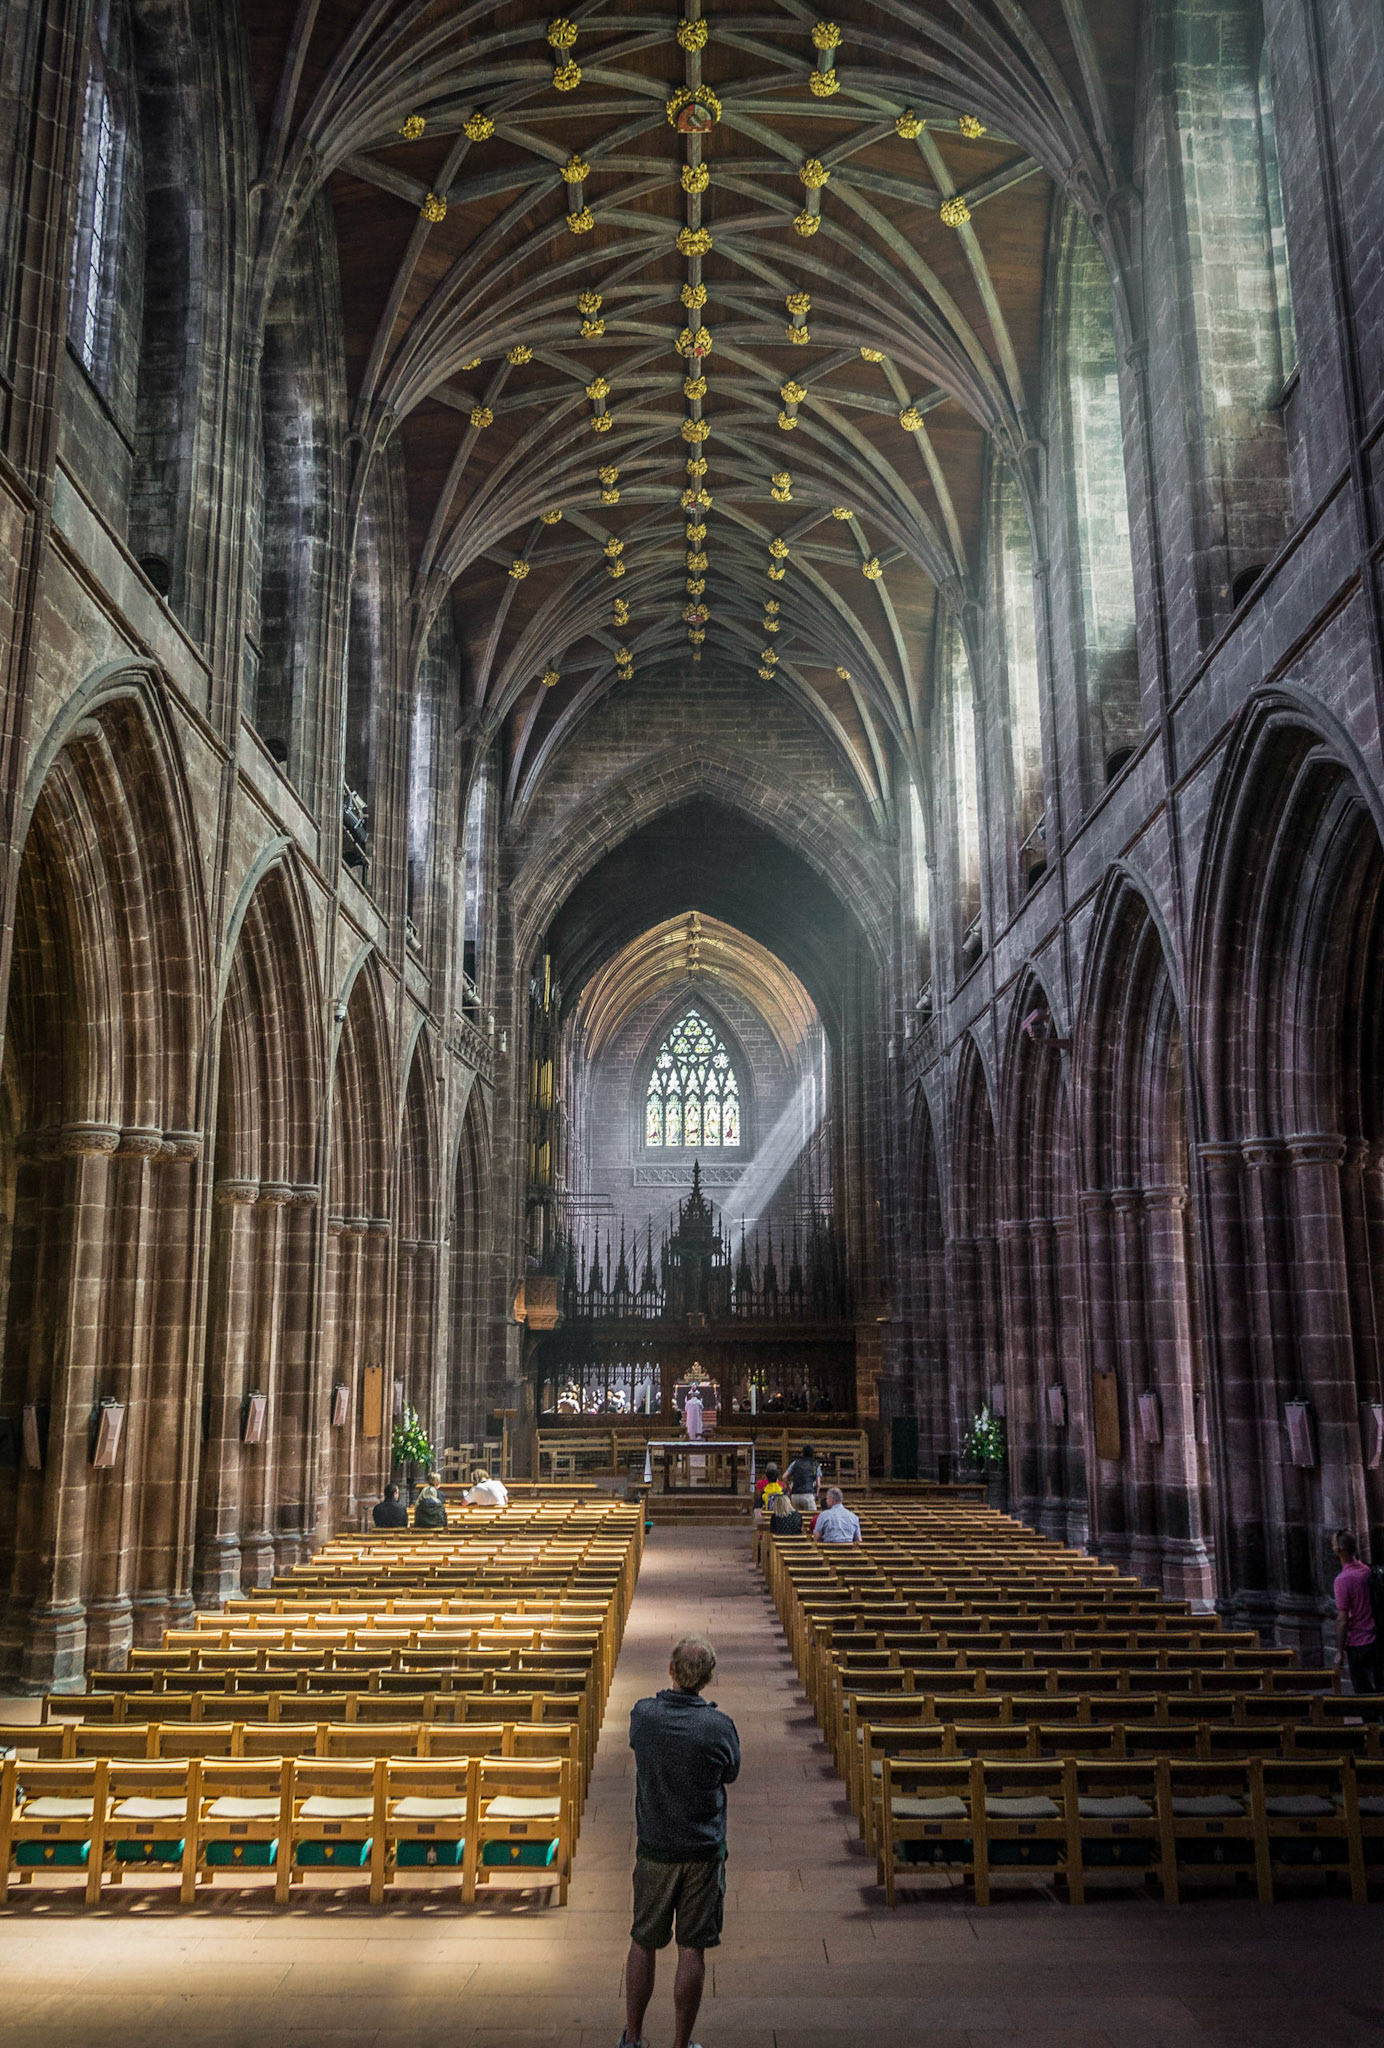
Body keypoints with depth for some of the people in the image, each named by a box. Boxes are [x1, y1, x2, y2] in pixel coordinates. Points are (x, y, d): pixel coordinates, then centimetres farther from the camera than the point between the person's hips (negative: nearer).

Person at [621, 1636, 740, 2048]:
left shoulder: (643, 1715, -10)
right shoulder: (719, 1726, -15)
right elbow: (730, 1776, 2)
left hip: (653, 1850, 2)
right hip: (703, 1852, -2)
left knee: (643, 1944, 16)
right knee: (692, 1951, 8)